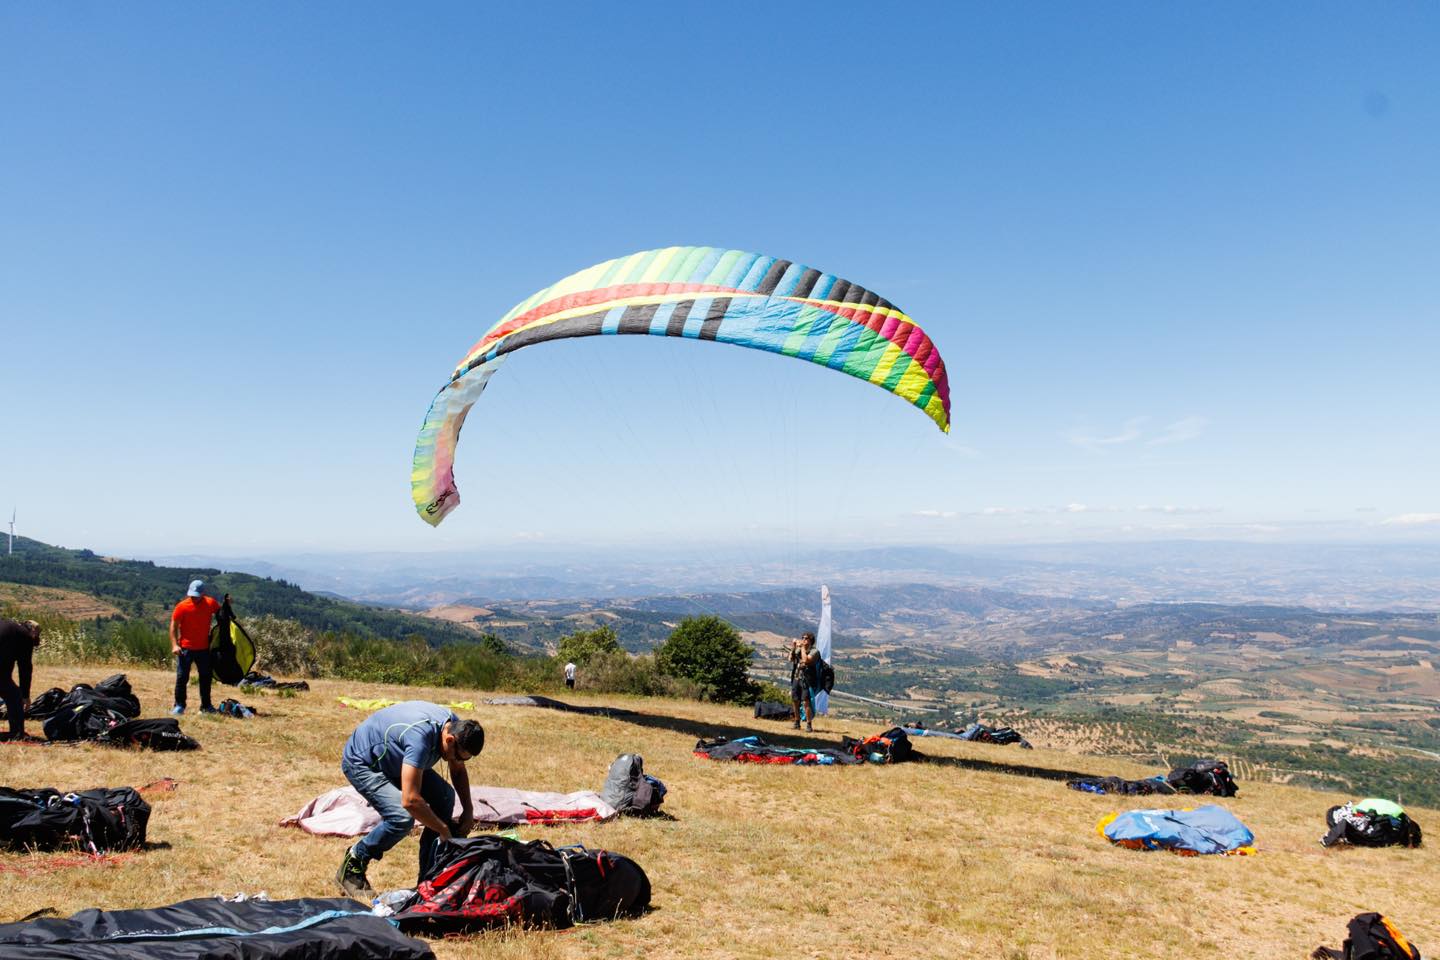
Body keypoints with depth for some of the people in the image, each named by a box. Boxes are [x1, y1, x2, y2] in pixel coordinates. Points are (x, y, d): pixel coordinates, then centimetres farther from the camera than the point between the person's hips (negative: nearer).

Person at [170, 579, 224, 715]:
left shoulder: (210, 603, -1)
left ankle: (206, 706, 20)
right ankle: (179, 705, 11)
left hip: (204, 648, 3)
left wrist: (227, 604, -3)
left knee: (206, 677, 10)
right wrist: (174, 645, -15)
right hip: (185, 648, -3)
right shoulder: (182, 606, -9)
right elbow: (173, 626, -6)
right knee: (182, 677, -1)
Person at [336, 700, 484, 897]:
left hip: (394, 760, 8)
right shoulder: (421, 736, -40)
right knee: (402, 817, -27)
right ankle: (351, 869, -4)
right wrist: (444, 830, -29)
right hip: (360, 762, -8)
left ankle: (429, 876, 4)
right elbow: (410, 800, -42)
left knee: (445, 796, -8)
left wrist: (469, 810, -5)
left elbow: (458, 771, 7)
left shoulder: (454, 726, -13)